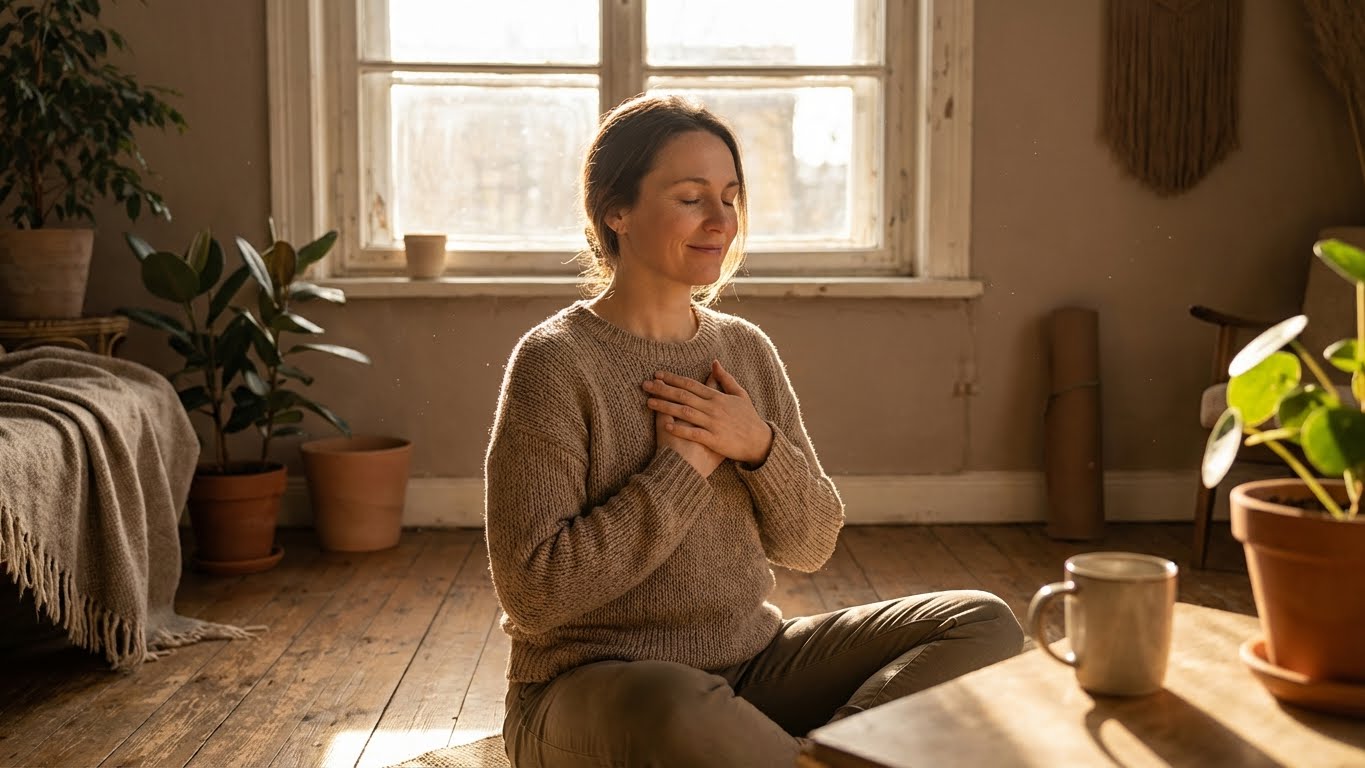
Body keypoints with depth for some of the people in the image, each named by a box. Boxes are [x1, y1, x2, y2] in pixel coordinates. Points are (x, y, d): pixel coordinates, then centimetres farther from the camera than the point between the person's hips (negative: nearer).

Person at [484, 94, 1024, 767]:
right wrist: (683, 467, -15)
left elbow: (810, 547, 8)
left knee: (983, 624, -8)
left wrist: (761, 447, -12)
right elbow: (533, 594, -17)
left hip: (751, 660, 6)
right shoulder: (555, 362, -11)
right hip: (593, 686, -6)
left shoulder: (747, 350, 7)